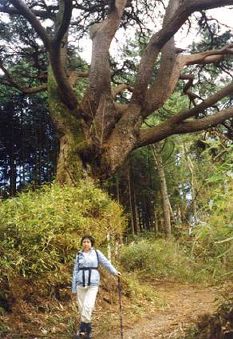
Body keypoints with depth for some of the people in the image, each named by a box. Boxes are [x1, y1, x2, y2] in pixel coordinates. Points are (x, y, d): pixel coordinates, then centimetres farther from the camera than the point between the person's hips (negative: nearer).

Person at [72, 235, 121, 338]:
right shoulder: (79, 255, 8)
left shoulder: (96, 253, 4)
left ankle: (82, 329, -2)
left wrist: (114, 271, -18)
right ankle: (87, 330, 19)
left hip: (93, 284, -2)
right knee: (81, 307, 4)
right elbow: (75, 271, 11)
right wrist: (74, 288, 9)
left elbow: (106, 262, -2)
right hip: (81, 284, 3)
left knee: (88, 306, -15)